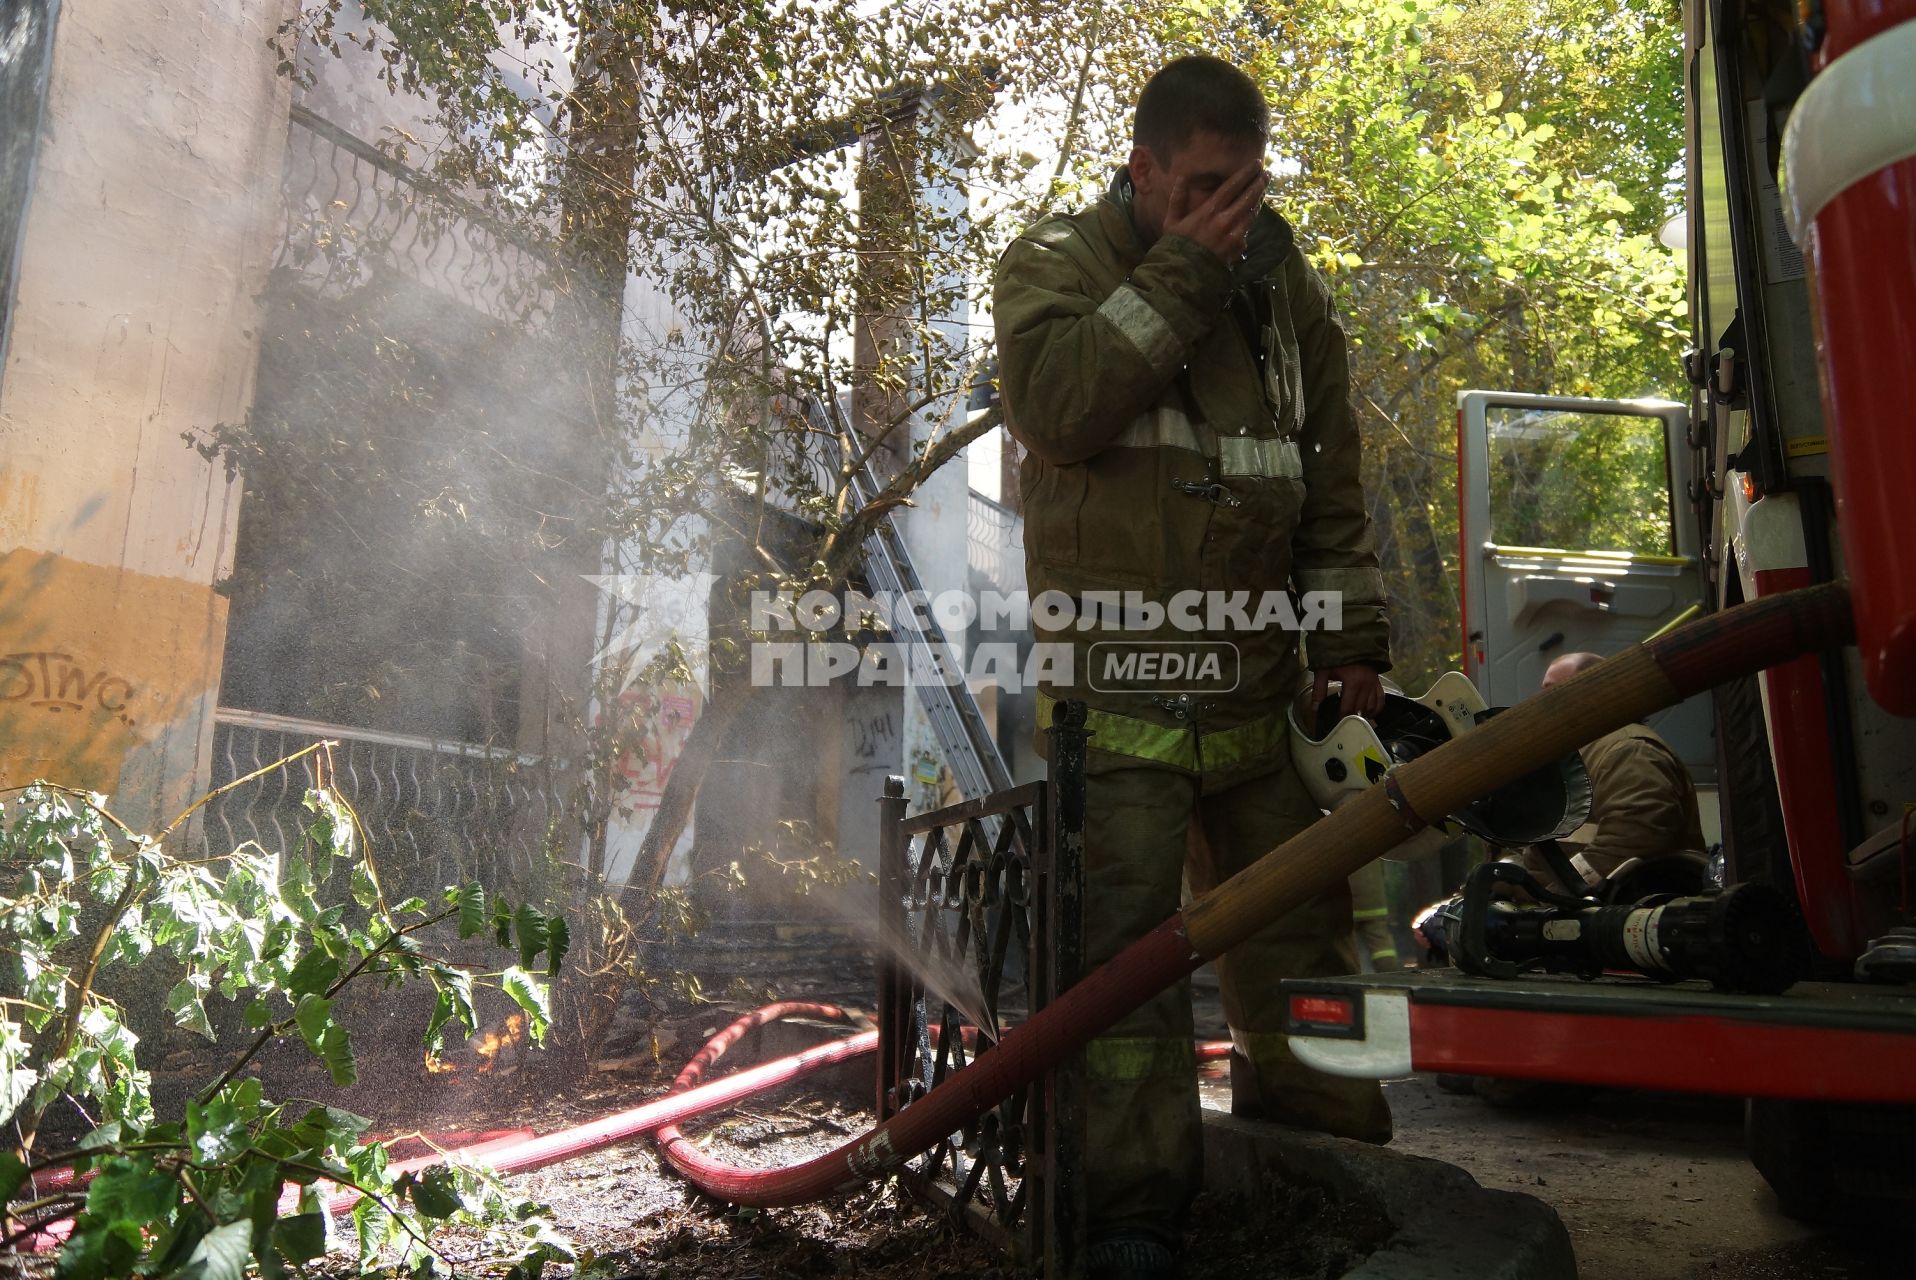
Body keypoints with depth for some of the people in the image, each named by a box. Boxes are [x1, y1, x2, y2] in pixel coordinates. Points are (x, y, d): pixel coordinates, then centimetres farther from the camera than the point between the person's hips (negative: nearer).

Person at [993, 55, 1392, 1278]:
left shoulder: (1286, 282, 14)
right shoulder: (1055, 260, 2)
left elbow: (1333, 474, 16)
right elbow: (1056, 406, -18)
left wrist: (1351, 634, 11)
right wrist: (1182, 270, -16)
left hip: (1259, 678, 5)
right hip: (1115, 688, -4)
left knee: (1299, 911, 15)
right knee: (1126, 934, -7)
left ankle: (1311, 1123, 38)